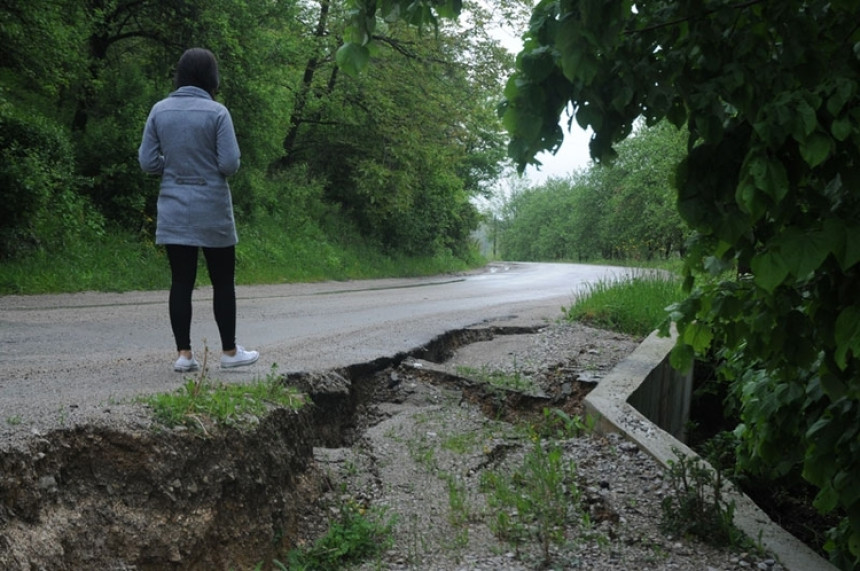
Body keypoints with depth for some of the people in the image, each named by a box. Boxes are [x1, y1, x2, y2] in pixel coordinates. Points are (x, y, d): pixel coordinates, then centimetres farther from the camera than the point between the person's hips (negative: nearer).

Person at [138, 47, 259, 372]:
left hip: (173, 211, 3)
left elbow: (147, 162, 1)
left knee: (181, 282, 7)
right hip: (212, 211, -3)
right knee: (223, 282, 9)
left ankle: (184, 354, 8)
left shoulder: (160, 111, 1)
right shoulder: (216, 112, -10)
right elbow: (230, 164, -12)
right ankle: (229, 351, 18)